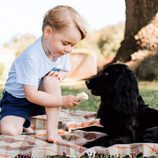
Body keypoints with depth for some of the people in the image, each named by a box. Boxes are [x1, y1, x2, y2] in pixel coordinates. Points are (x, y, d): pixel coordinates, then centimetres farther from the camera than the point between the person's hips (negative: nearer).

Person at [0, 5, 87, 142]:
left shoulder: (62, 51, -11)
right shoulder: (31, 57, -32)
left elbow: (66, 70, 11)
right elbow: (31, 95, -30)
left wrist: (60, 75, -14)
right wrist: (62, 100, -34)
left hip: (41, 97, 5)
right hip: (17, 100, -5)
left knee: (51, 79, -29)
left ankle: (52, 129, -22)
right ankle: (24, 123, 6)